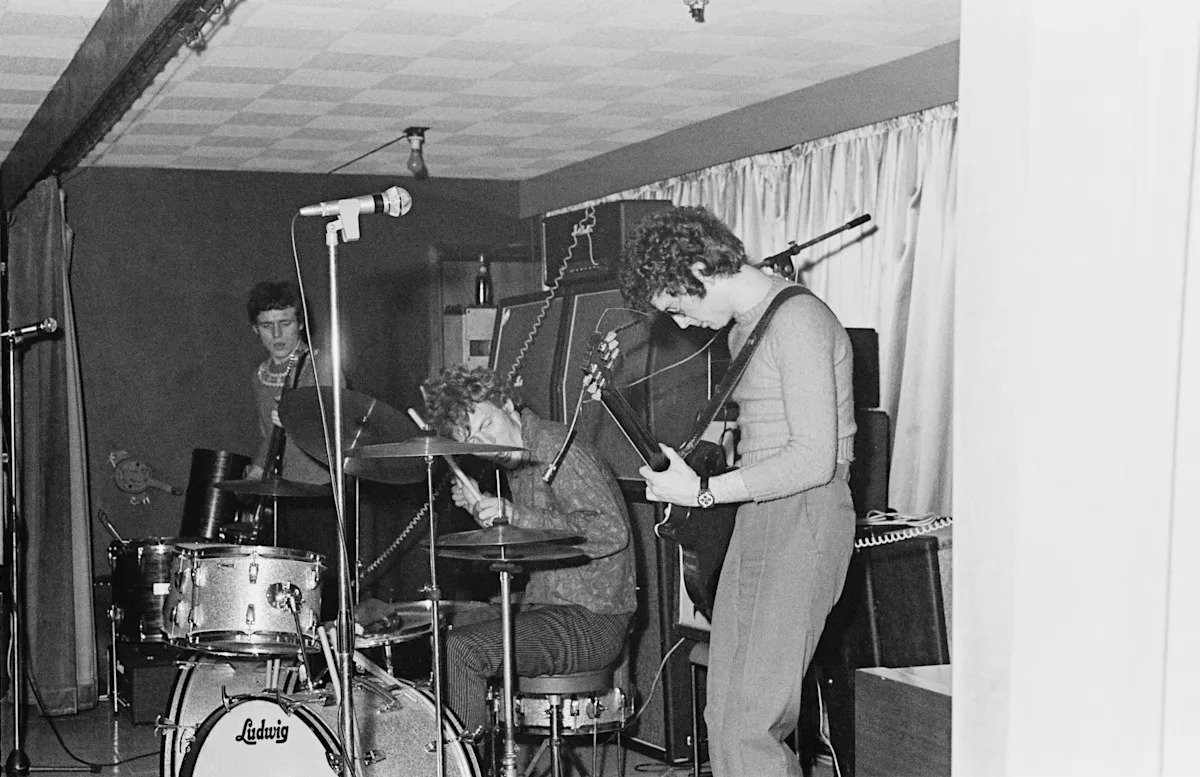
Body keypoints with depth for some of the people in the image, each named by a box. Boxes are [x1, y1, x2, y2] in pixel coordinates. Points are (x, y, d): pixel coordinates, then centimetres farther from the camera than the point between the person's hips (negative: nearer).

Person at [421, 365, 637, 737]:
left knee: (460, 649, -22)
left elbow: (612, 532, -28)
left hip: (593, 622, -10)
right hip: (548, 608, 10)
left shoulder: (555, 447, -16)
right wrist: (481, 507, 8)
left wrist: (516, 515, -28)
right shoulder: (517, 461, 11)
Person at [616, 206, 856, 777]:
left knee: (748, 725, -12)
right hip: (756, 518, 10)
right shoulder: (743, 327, 17)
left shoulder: (797, 319, -14)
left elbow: (814, 459, -21)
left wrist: (702, 492, -16)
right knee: (725, 714, 9)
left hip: (804, 521, -10)